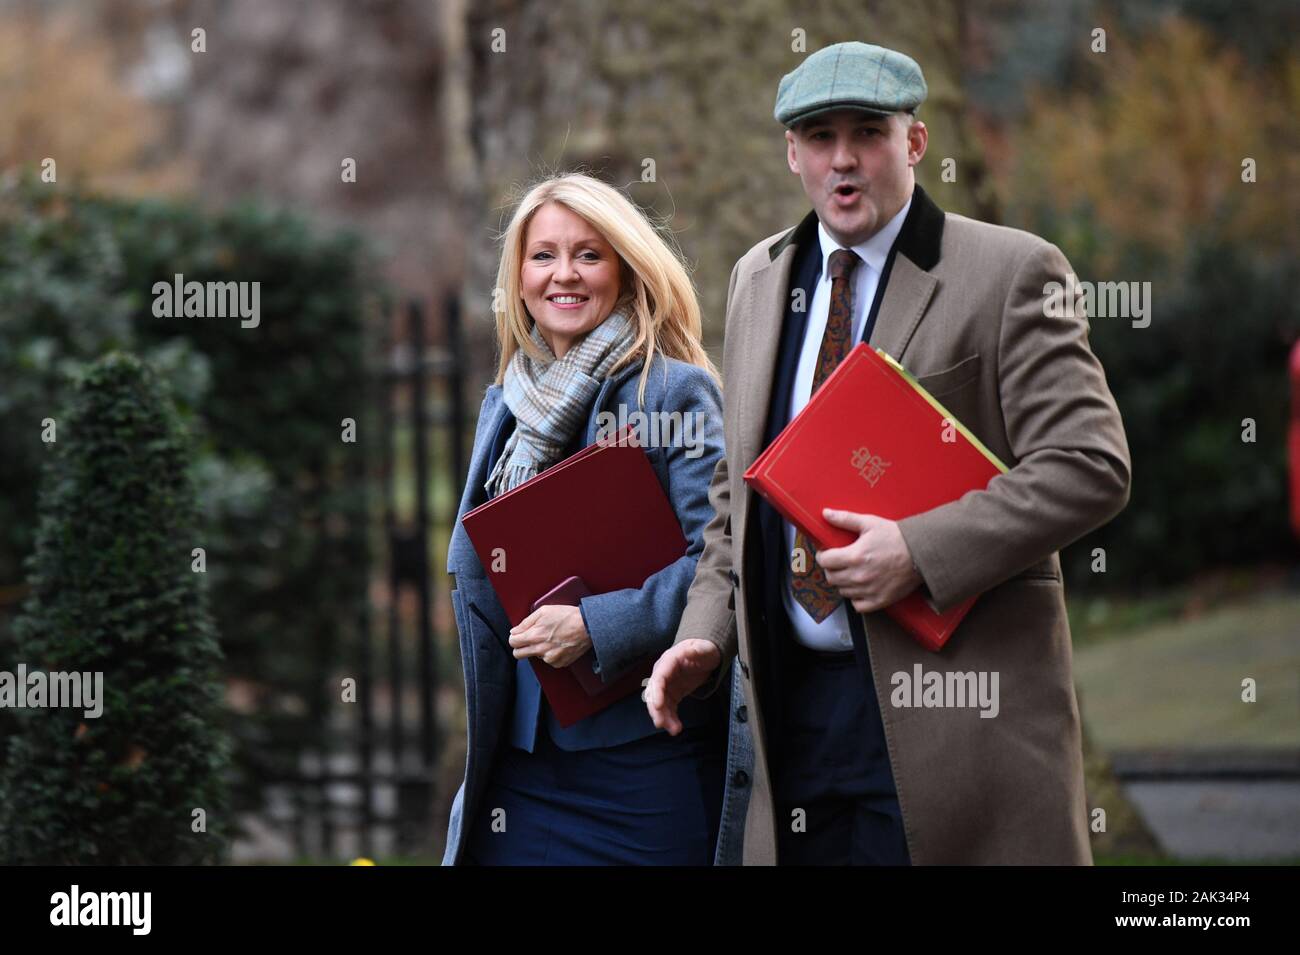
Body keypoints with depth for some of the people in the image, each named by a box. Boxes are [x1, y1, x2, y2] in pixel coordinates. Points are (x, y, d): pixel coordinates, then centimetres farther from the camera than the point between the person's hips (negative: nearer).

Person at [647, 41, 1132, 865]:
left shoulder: (1009, 272, -4)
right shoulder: (759, 279, 16)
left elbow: (1092, 467, -12)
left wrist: (921, 551, -19)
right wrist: (706, 633, 8)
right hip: (796, 701, 5)